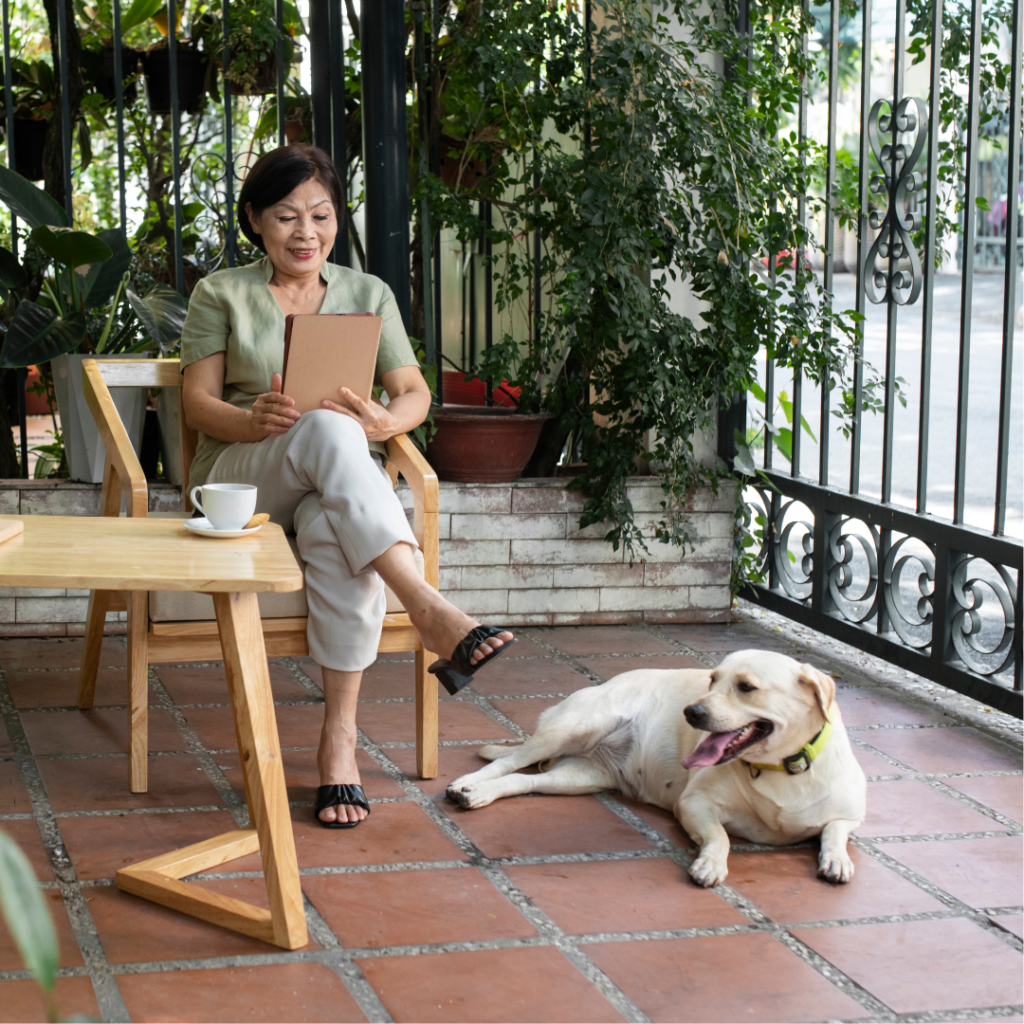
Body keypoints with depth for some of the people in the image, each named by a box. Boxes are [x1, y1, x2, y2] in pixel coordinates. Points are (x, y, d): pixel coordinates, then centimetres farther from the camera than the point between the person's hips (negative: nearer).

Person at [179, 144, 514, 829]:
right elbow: (198, 403, 3)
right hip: (240, 477, -2)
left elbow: (415, 393, 10)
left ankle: (340, 738, -39)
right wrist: (256, 421, -21)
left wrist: (384, 421, -16)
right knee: (327, 427, -38)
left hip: (344, 481, 2)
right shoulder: (221, 294, 12)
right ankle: (429, 611, -53)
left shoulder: (368, 293, 17)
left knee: (334, 530, -40)